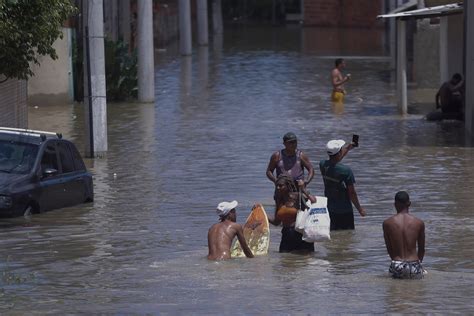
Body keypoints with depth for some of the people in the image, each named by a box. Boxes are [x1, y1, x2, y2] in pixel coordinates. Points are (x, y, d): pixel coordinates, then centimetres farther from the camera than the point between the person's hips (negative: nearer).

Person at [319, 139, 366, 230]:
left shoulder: (323, 165, -6)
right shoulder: (346, 171, -23)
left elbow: (334, 162, 19)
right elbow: (352, 193, -16)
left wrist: (347, 149, 30)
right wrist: (360, 209, -1)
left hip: (329, 210, 6)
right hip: (344, 211, -6)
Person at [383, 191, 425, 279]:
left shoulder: (387, 223, -1)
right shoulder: (419, 223, 0)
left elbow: (389, 249, 7)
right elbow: (421, 249, 10)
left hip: (397, 268, 0)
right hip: (414, 268, 0)